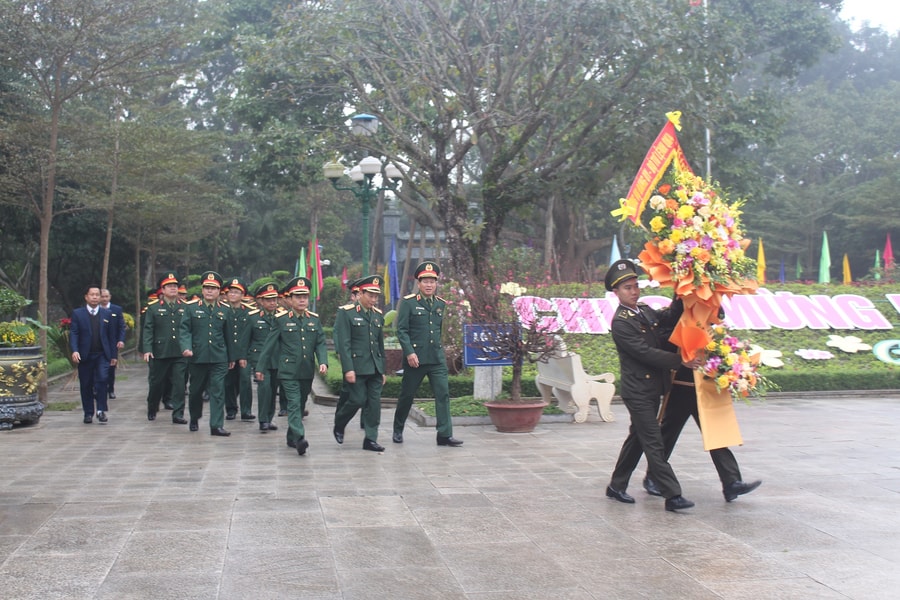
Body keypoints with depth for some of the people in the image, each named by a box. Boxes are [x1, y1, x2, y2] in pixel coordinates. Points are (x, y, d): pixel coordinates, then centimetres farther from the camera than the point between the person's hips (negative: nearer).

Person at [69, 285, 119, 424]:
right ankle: (88, 413, 15)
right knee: (86, 385, 4)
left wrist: (114, 355, 5)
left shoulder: (107, 314, 10)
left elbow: (112, 335, 10)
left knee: (102, 379, -16)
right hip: (85, 355, 0)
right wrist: (74, 350, -17)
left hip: (102, 355, 0)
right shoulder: (77, 313, 5)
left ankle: (101, 410, -8)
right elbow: (73, 333, -2)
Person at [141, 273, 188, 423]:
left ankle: (178, 414, 0)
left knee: (179, 383, -5)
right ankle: (152, 410, 30)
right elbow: (148, 330, -1)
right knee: (157, 383, 10)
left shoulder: (185, 308, 9)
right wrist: (147, 350, -11)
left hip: (180, 353, 1)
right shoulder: (153, 308, 5)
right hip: (160, 353, -1)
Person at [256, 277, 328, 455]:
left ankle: (292, 438, 27)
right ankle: (299, 438, -26)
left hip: (307, 372, 4)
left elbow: (320, 343, 6)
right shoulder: (281, 319, -1)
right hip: (288, 371, -4)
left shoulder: (314, 319, 8)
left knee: (300, 405, 13)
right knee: (294, 404, -16)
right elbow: (270, 344, 3)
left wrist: (323, 362, -11)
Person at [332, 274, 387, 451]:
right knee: (357, 400, -5)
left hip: (375, 368, 6)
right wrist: (348, 369, -17)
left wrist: (383, 370, 16)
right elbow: (343, 343, -11)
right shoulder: (346, 312, -6)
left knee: (374, 402, 1)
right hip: (356, 367, -6)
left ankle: (371, 439, 7)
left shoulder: (378, 314, 13)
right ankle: (339, 425, 22)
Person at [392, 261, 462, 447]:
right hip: (415, 358, -3)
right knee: (407, 395, 9)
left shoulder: (441, 304, 10)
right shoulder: (408, 302, -4)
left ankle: (445, 435, -4)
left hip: (437, 358, 4)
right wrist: (409, 352, -16)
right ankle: (398, 431, 27)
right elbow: (401, 330, -8)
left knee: (443, 394, -6)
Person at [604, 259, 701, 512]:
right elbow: (646, 353, -21)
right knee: (653, 443, -8)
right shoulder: (620, 322, -15)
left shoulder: (646, 311, 11)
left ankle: (616, 486, 27)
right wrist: (682, 361, -21)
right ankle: (672, 495, -7)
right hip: (637, 390, -9)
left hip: (653, 388, 9)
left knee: (637, 438, 16)